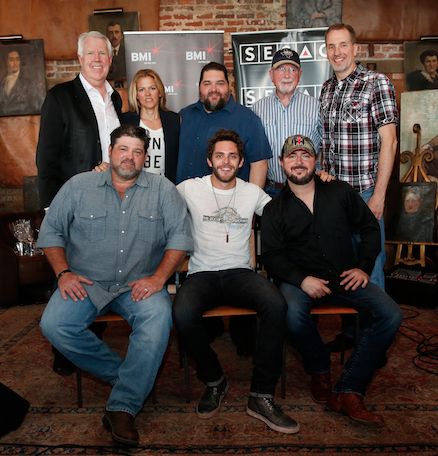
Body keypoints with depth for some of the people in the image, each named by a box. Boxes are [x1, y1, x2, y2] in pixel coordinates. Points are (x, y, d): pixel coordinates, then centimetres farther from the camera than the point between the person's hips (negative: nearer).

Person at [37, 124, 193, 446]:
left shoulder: (162, 189, 5)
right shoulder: (79, 186, 8)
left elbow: (180, 235, -1)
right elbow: (51, 230, 10)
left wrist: (158, 277, -13)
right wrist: (63, 272, -5)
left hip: (140, 284, -1)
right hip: (86, 283, 2)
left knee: (159, 318, -31)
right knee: (54, 325, -24)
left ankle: (123, 406, -19)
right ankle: (131, 376, -7)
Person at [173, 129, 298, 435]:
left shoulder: (252, 192, 13)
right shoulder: (190, 189, 7)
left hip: (240, 272, 2)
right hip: (202, 274, -1)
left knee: (277, 305, -30)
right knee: (183, 313, -33)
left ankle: (261, 397, -15)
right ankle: (215, 381, -4)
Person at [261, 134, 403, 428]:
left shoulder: (341, 192, 8)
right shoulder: (275, 209, 5)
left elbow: (370, 227, 15)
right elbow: (272, 256, -1)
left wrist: (364, 267, 2)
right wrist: (302, 279, -17)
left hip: (345, 277, 2)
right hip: (301, 279, -2)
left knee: (391, 315, -20)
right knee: (294, 314, -35)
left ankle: (349, 392, -14)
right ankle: (320, 370, -2)